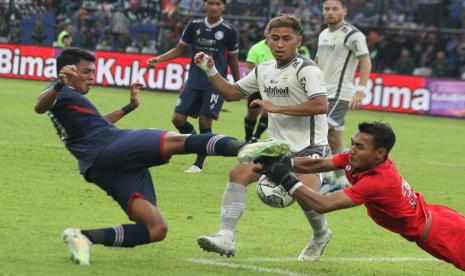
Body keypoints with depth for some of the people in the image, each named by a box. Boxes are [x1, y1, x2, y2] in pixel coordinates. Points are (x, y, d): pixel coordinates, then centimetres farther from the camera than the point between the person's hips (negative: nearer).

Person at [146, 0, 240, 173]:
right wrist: (158, 59, -2)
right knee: (178, 118, -4)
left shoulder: (229, 31, -3)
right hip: (194, 81, 4)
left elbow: (233, 61, 6)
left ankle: (199, 164, 3)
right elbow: (179, 50, 12)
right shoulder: (194, 26, 5)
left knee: (205, 121, -9)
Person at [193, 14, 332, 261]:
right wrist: (210, 71, 7)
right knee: (238, 173, -12)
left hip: (309, 146, -7)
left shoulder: (306, 70, -12)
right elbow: (232, 93, 23)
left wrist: (276, 108, -23)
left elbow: (321, 105, -26)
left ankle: (321, 236, 8)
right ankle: (225, 238, -15)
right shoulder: (263, 70, 11)